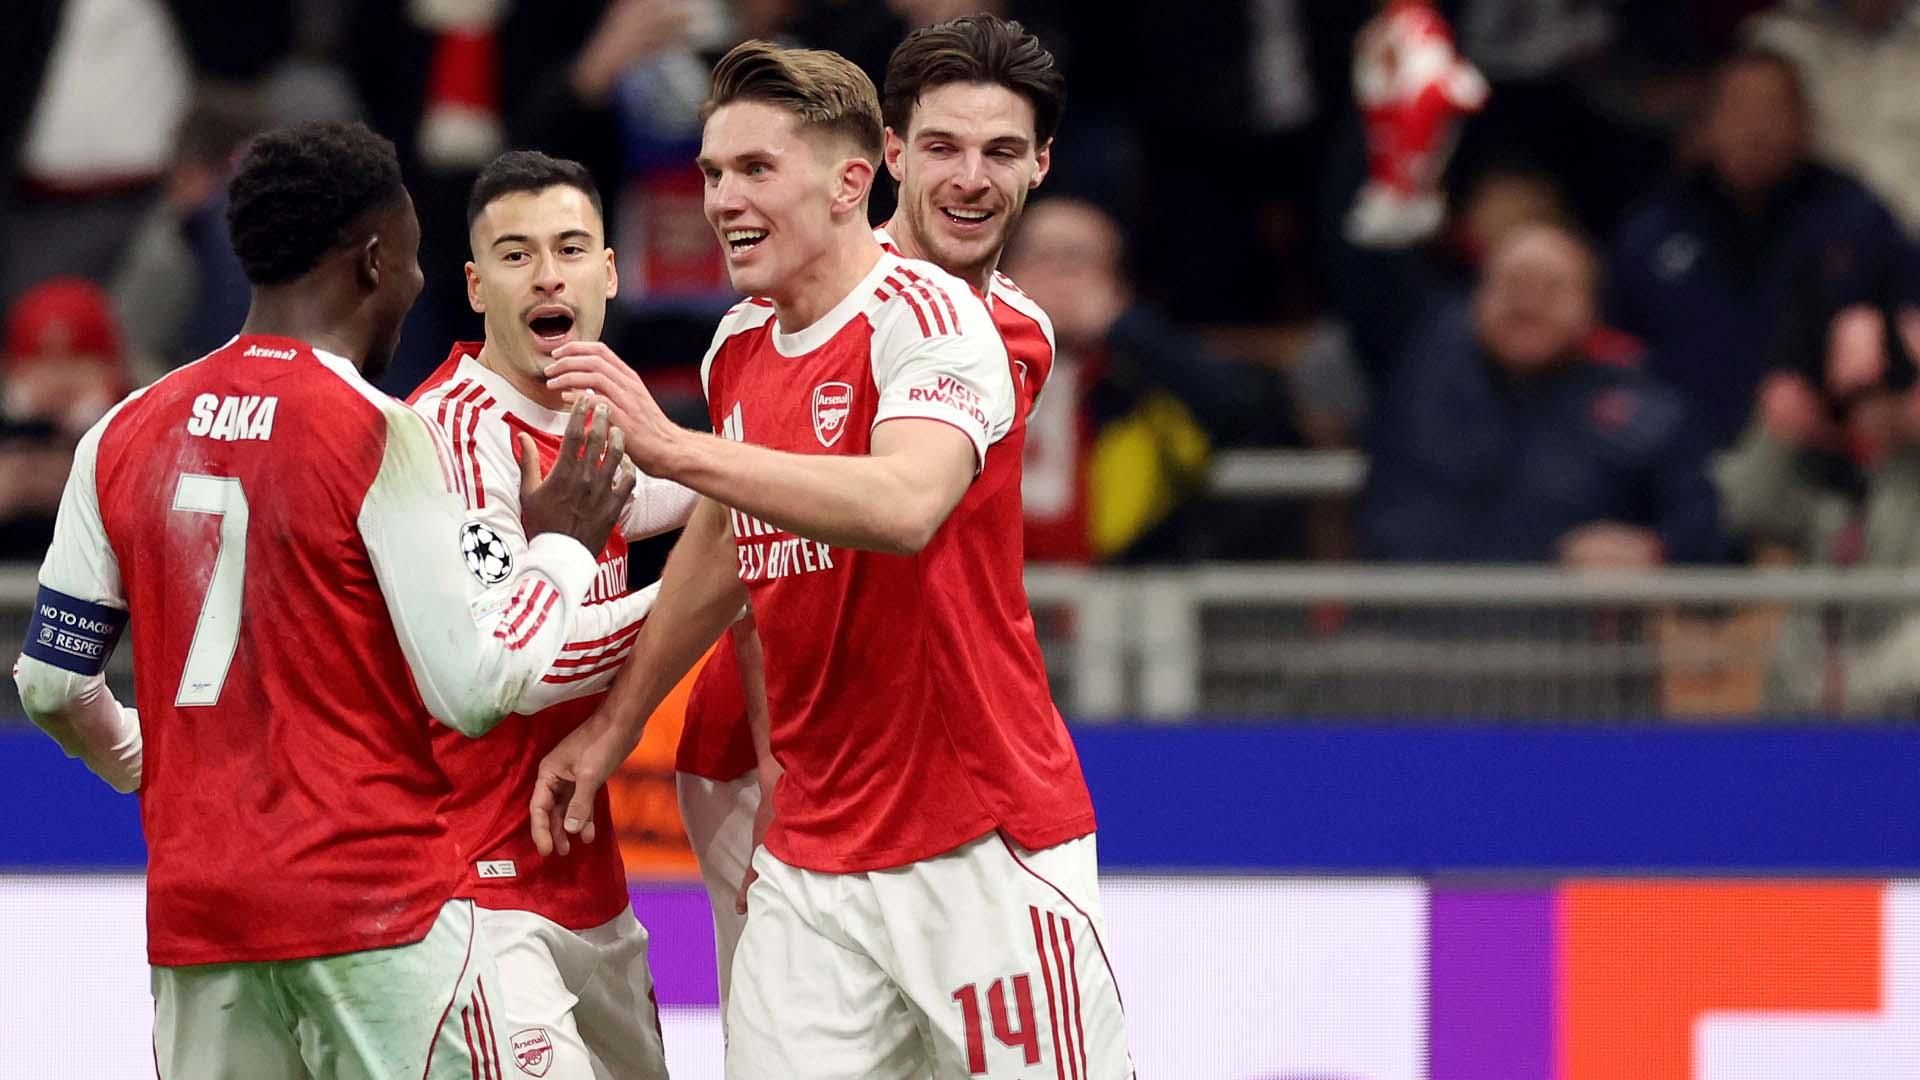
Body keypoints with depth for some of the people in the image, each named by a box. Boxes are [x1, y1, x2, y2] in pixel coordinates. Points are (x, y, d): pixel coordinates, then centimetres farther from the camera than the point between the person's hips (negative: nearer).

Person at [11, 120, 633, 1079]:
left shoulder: (127, 436, 7)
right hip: (374, 901, -6)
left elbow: (51, 678, 12)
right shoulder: (380, 437, -10)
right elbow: (472, 691, -11)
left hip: (194, 913, 6)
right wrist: (560, 547, 4)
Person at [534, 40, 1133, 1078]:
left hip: (981, 845, -7)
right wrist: (614, 723, 25)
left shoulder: (926, 314, -13)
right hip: (811, 855, 7)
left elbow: (905, 506, -33)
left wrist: (673, 448, -35)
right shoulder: (739, 350, 10)